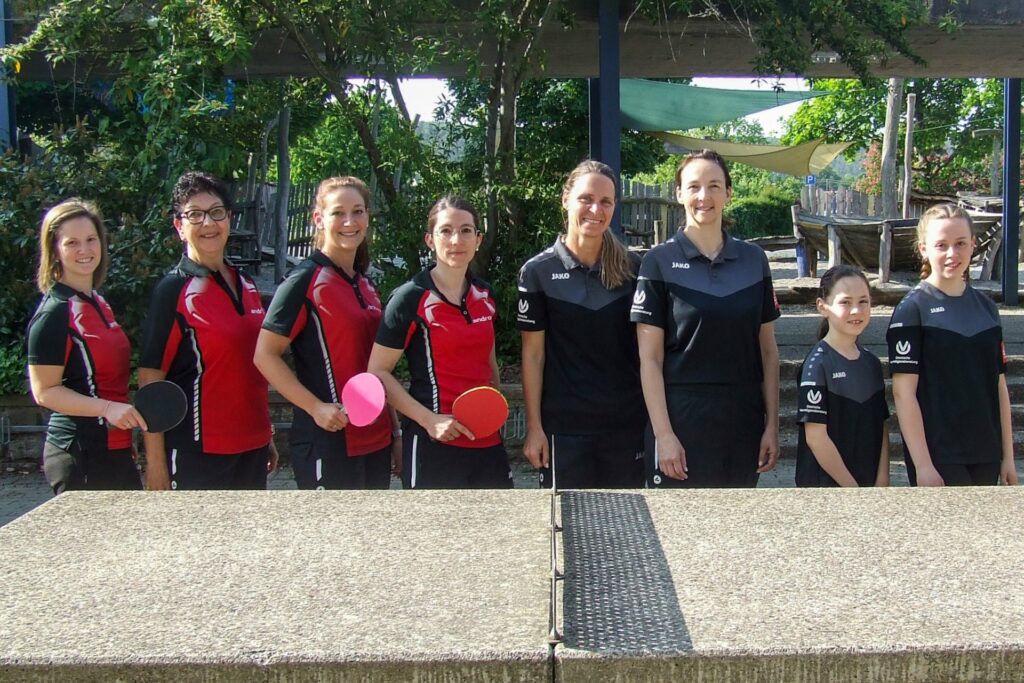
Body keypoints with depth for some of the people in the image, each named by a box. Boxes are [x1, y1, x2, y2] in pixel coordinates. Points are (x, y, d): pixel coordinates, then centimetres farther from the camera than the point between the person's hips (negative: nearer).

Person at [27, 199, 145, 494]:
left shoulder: (99, 303, 13)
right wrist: (107, 408, -25)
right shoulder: (54, 312, -12)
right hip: (79, 457, -8)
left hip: (115, 450, 8)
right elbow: (45, 391, -15)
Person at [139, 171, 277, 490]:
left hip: (253, 448, 6)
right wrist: (155, 463, -13)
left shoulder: (246, 286, 10)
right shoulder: (173, 290, -9)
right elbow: (149, 379, -11)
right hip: (197, 454, -6)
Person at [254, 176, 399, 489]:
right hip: (327, 443, -7)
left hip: (376, 443, 7)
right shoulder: (305, 280, -8)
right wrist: (316, 407, -20)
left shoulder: (366, 285, 13)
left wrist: (394, 433, 17)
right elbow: (265, 355, -12)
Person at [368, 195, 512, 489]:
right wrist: (429, 419, -17)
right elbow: (378, 372, -8)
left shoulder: (485, 295, 9)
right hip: (434, 444, -5)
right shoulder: (410, 299, -8)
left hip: (488, 441, 6)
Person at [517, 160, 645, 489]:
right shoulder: (538, 272, -4)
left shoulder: (633, 268, 3)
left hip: (627, 423, 2)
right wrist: (534, 427, -5)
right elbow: (533, 354, -2)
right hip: (565, 428, -2)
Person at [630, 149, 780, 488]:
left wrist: (772, 425, 5)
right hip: (681, 422, -3)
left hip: (742, 423, 4)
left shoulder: (754, 259, 7)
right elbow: (650, 359, -7)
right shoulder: (660, 261, -4)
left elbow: (767, 350, 9)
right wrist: (663, 434, -12)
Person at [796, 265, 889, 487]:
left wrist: (882, 480, -3)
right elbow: (815, 437, -16)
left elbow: (881, 427, 8)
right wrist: (851, 486, -13)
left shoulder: (871, 363, 6)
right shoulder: (817, 364, -13)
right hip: (826, 482, -6)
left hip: (870, 482, 6)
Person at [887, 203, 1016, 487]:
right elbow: (903, 392, -12)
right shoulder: (913, 309, -8)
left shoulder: (986, 307, 9)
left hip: (986, 458, 6)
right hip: (939, 460, -5)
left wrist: (1008, 455, 10)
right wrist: (922, 465, -15)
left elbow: (999, 386, 12)